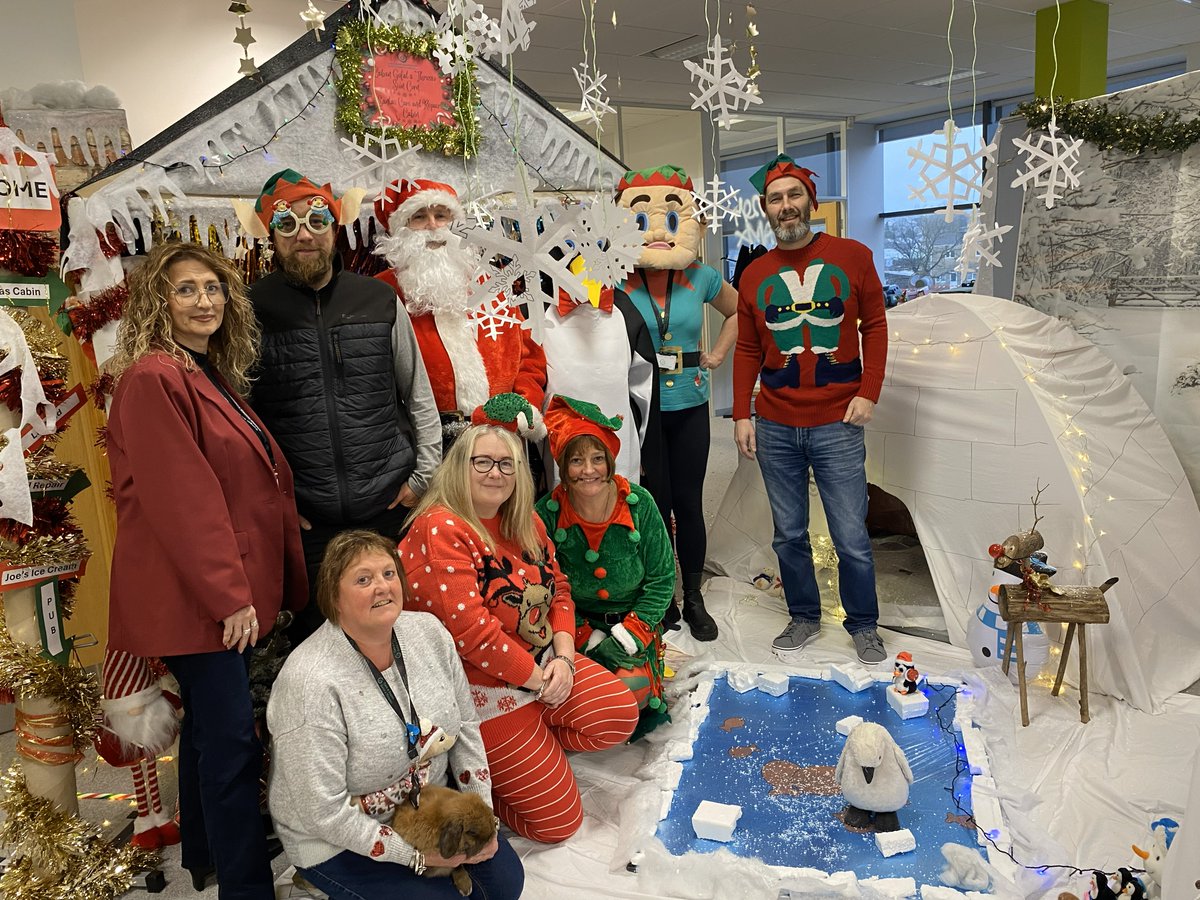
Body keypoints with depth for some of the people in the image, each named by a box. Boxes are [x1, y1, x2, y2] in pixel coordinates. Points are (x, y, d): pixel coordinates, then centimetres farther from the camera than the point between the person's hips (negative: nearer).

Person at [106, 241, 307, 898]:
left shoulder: (215, 378, 15)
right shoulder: (152, 378, -14)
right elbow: (180, 499, -20)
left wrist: (248, 588, 16)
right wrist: (229, 595, -19)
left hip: (230, 590, 9)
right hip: (191, 595, -9)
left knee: (209, 724, 20)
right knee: (232, 739, -5)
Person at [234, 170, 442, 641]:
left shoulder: (380, 301, 5)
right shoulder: (252, 310, -1)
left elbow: (418, 394, 9)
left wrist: (424, 473, 2)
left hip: (390, 504, 2)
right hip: (303, 518, -1)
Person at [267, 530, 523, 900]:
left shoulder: (428, 632, -9)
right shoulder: (311, 682, -28)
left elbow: (465, 726, 1)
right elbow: (323, 811, -24)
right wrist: (415, 854, -20)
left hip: (431, 806, 6)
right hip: (341, 841, -5)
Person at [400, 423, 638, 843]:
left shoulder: (524, 521, 5)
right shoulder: (439, 531, -20)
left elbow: (559, 589, 9)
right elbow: (470, 631, -26)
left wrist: (564, 656, -8)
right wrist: (538, 678, -17)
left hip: (543, 664, 8)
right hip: (484, 689, -7)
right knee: (558, 820, -3)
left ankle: (530, 747, 10)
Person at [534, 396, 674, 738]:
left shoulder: (639, 503, -11)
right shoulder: (548, 514, -12)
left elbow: (662, 578, -5)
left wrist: (629, 634, -14)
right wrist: (588, 638, -14)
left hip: (634, 623, 0)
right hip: (578, 626, 0)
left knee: (632, 686, -26)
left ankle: (644, 708, 10)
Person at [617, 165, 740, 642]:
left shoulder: (700, 277, 3)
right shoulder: (617, 282, -7)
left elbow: (737, 311, 20)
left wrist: (718, 354, 10)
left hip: (690, 406, 3)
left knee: (689, 503, 9)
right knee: (655, 505, 5)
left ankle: (694, 598, 25)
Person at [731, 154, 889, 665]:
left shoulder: (852, 257, 2)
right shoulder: (754, 277, 7)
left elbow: (874, 326, 4)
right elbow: (747, 350, 10)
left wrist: (868, 393, -6)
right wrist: (741, 416, 5)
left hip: (837, 425, -2)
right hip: (775, 429, 3)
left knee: (851, 538, 2)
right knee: (789, 535, 11)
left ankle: (864, 627, 23)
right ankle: (804, 617, 30)